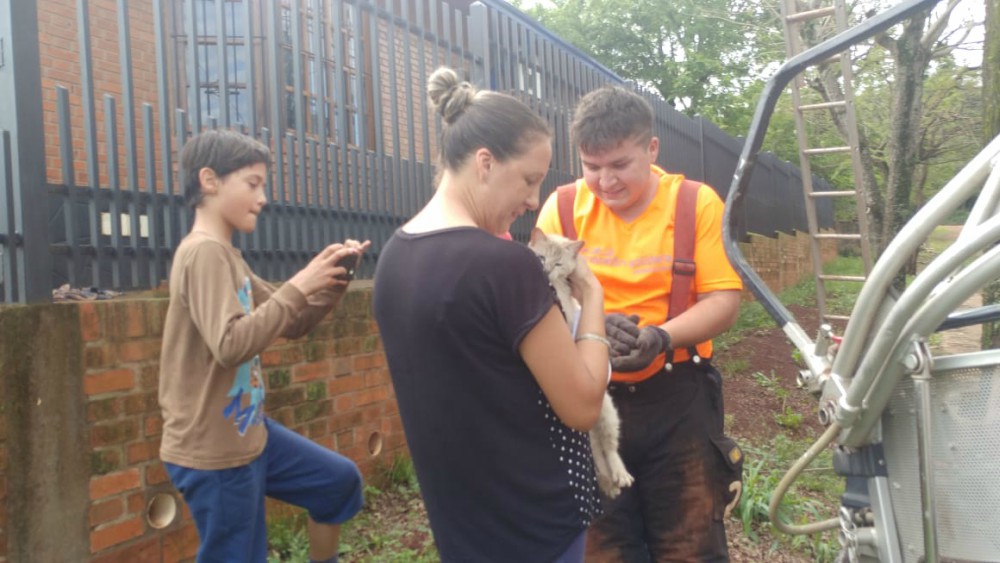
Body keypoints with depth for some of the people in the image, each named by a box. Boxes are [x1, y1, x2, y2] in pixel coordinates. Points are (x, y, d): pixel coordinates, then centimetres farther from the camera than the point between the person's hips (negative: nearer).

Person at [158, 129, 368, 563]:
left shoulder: (227, 256, 11)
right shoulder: (204, 252, -19)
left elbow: (293, 325, 13)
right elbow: (231, 345, -31)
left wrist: (333, 280, -2)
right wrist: (298, 285, -26)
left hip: (248, 432, 9)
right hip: (214, 450, -9)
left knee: (340, 481, 20)